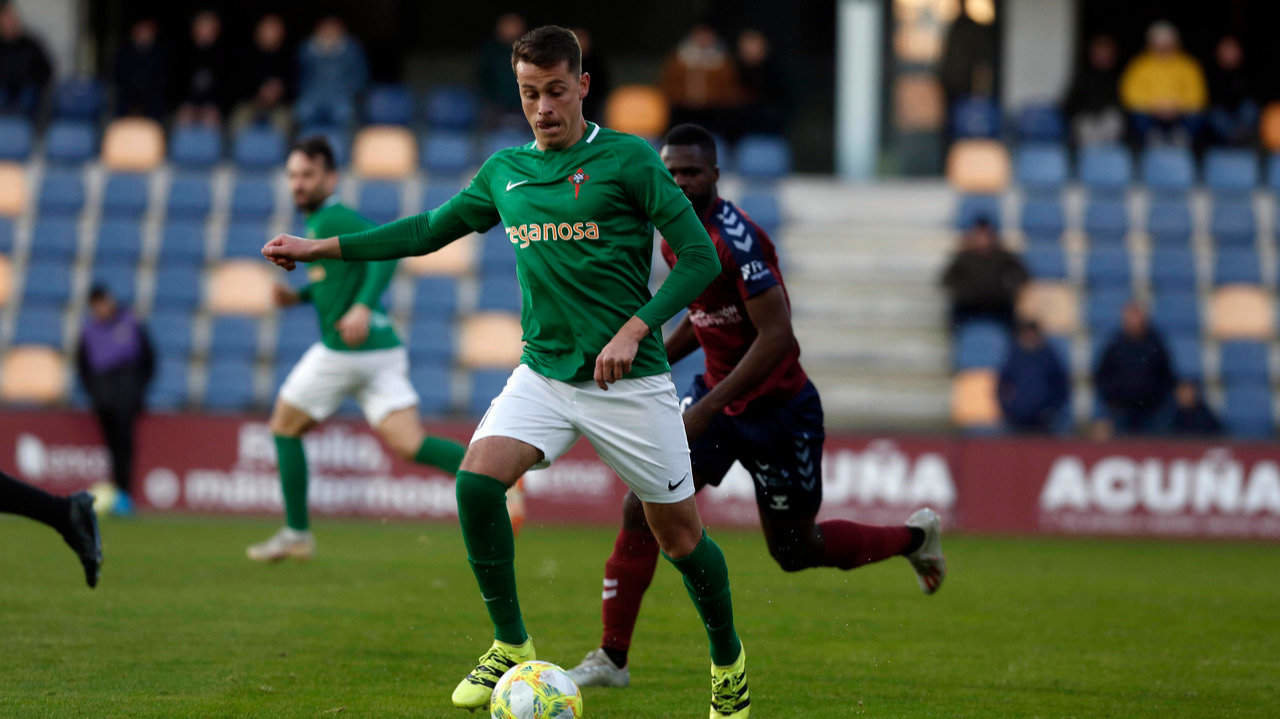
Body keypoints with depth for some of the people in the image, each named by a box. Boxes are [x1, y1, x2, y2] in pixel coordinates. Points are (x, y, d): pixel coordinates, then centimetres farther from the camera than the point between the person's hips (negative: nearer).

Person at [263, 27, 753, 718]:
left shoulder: (628, 159, -7)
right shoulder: (505, 171, 8)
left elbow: (700, 256, -8)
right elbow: (430, 230, 21)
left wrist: (636, 327, -19)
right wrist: (323, 247, 17)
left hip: (629, 378, -4)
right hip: (544, 371, 4)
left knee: (680, 535, 3)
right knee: (476, 481, -19)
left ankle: (728, 660, 29)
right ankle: (511, 647, -2)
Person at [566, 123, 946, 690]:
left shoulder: (735, 238, -24)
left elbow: (776, 336, -27)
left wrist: (707, 409, -28)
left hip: (777, 408, -7)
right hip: (718, 395, 7)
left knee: (795, 550, 9)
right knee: (641, 510, -7)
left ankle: (914, 537, 34)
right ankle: (612, 659, -1)